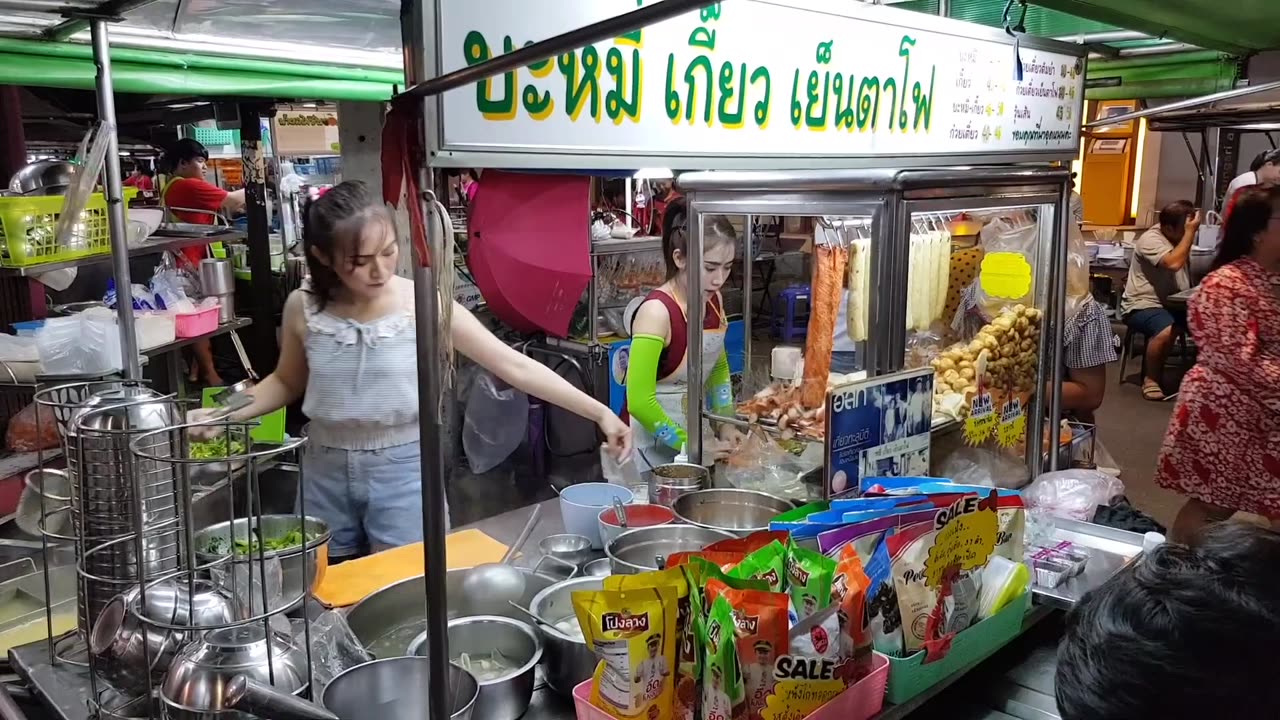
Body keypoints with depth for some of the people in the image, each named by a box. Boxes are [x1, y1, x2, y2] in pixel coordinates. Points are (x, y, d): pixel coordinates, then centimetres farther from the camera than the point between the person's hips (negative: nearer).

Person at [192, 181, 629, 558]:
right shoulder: (303, 309, -7)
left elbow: (515, 366, -15)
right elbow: (287, 382, 12)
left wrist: (598, 412, -20)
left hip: (403, 468, -3)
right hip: (326, 469, 3)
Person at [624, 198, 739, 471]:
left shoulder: (713, 300, -2)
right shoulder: (657, 312, -24)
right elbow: (639, 401, -28)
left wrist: (726, 423, 3)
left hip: (695, 430, 7)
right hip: (654, 441, -6)